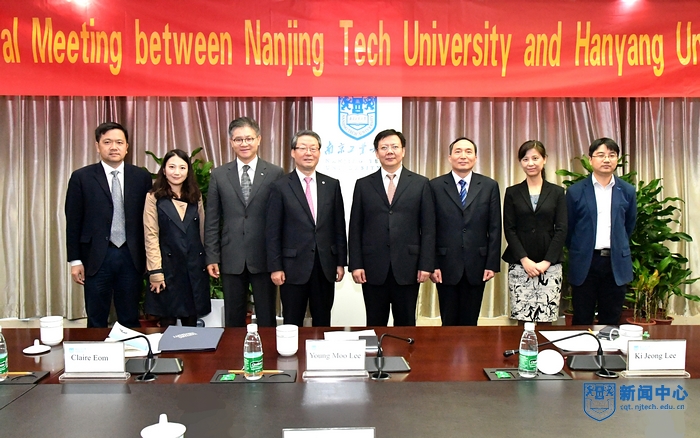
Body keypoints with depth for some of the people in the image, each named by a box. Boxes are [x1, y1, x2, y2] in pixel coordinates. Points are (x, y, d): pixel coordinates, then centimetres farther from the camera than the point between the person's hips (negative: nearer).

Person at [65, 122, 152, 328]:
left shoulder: (142, 177, 3)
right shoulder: (81, 177, 0)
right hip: (96, 257, -1)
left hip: (132, 257, 1)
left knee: (130, 321, 11)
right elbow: (73, 222, 1)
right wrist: (75, 260, -2)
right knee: (96, 322, 10)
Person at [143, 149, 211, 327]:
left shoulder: (195, 197, 10)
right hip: (168, 267, -3)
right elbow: (151, 237, -6)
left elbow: (202, 232, 11)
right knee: (168, 323, 4)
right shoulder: (154, 197, -3)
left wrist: (207, 262, 5)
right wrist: (155, 271, -11)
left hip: (195, 268, 3)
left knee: (191, 322, 9)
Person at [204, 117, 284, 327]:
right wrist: (212, 256, 1)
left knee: (267, 320, 9)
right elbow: (212, 220, 6)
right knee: (233, 320, 12)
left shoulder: (275, 173, -1)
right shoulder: (219, 175, 5)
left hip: (264, 258, -1)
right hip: (231, 259, 2)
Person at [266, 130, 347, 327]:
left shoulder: (332, 185, 5)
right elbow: (273, 231, -3)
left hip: (325, 266, 3)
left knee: (323, 323, 13)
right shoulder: (280, 187, -3)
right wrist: (275, 267, -7)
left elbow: (339, 227, 7)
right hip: (294, 267, -2)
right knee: (292, 324, 9)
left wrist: (341, 262, 4)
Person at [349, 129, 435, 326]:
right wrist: (356, 265, -3)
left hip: (407, 268, 0)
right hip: (373, 268, 1)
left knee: (406, 326, 9)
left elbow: (428, 228, 2)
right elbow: (355, 228, 5)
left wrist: (426, 265, -5)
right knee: (375, 326, 9)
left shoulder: (420, 184, 4)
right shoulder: (363, 185, 6)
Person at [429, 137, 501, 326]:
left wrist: (492, 264, -2)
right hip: (446, 265, -1)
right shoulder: (435, 186, 0)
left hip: (476, 265, 1)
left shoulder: (489, 186, 4)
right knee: (449, 323, 9)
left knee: (470, 323, 10)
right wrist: (432, 264, -6)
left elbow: (495, 228, 3)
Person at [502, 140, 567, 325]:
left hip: (549, 265, 0)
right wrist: (525, 260, -9)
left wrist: (546, 262, -9)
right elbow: (509, 229, 1)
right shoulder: (512, 192, 6)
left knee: (546, 319, -1)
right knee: (522, 319, -1)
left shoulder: (557, 192, 7)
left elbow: (561, 230, 1)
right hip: (519, 265, 0)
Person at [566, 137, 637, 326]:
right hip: (585, 263, -2)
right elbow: (568, 229, 7)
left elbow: (629, 226, 16)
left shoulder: (627, 191, 5)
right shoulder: (576, 192, 0)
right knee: (581, 322, 5)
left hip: (616, 263, 2)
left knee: (611, 322, 9)